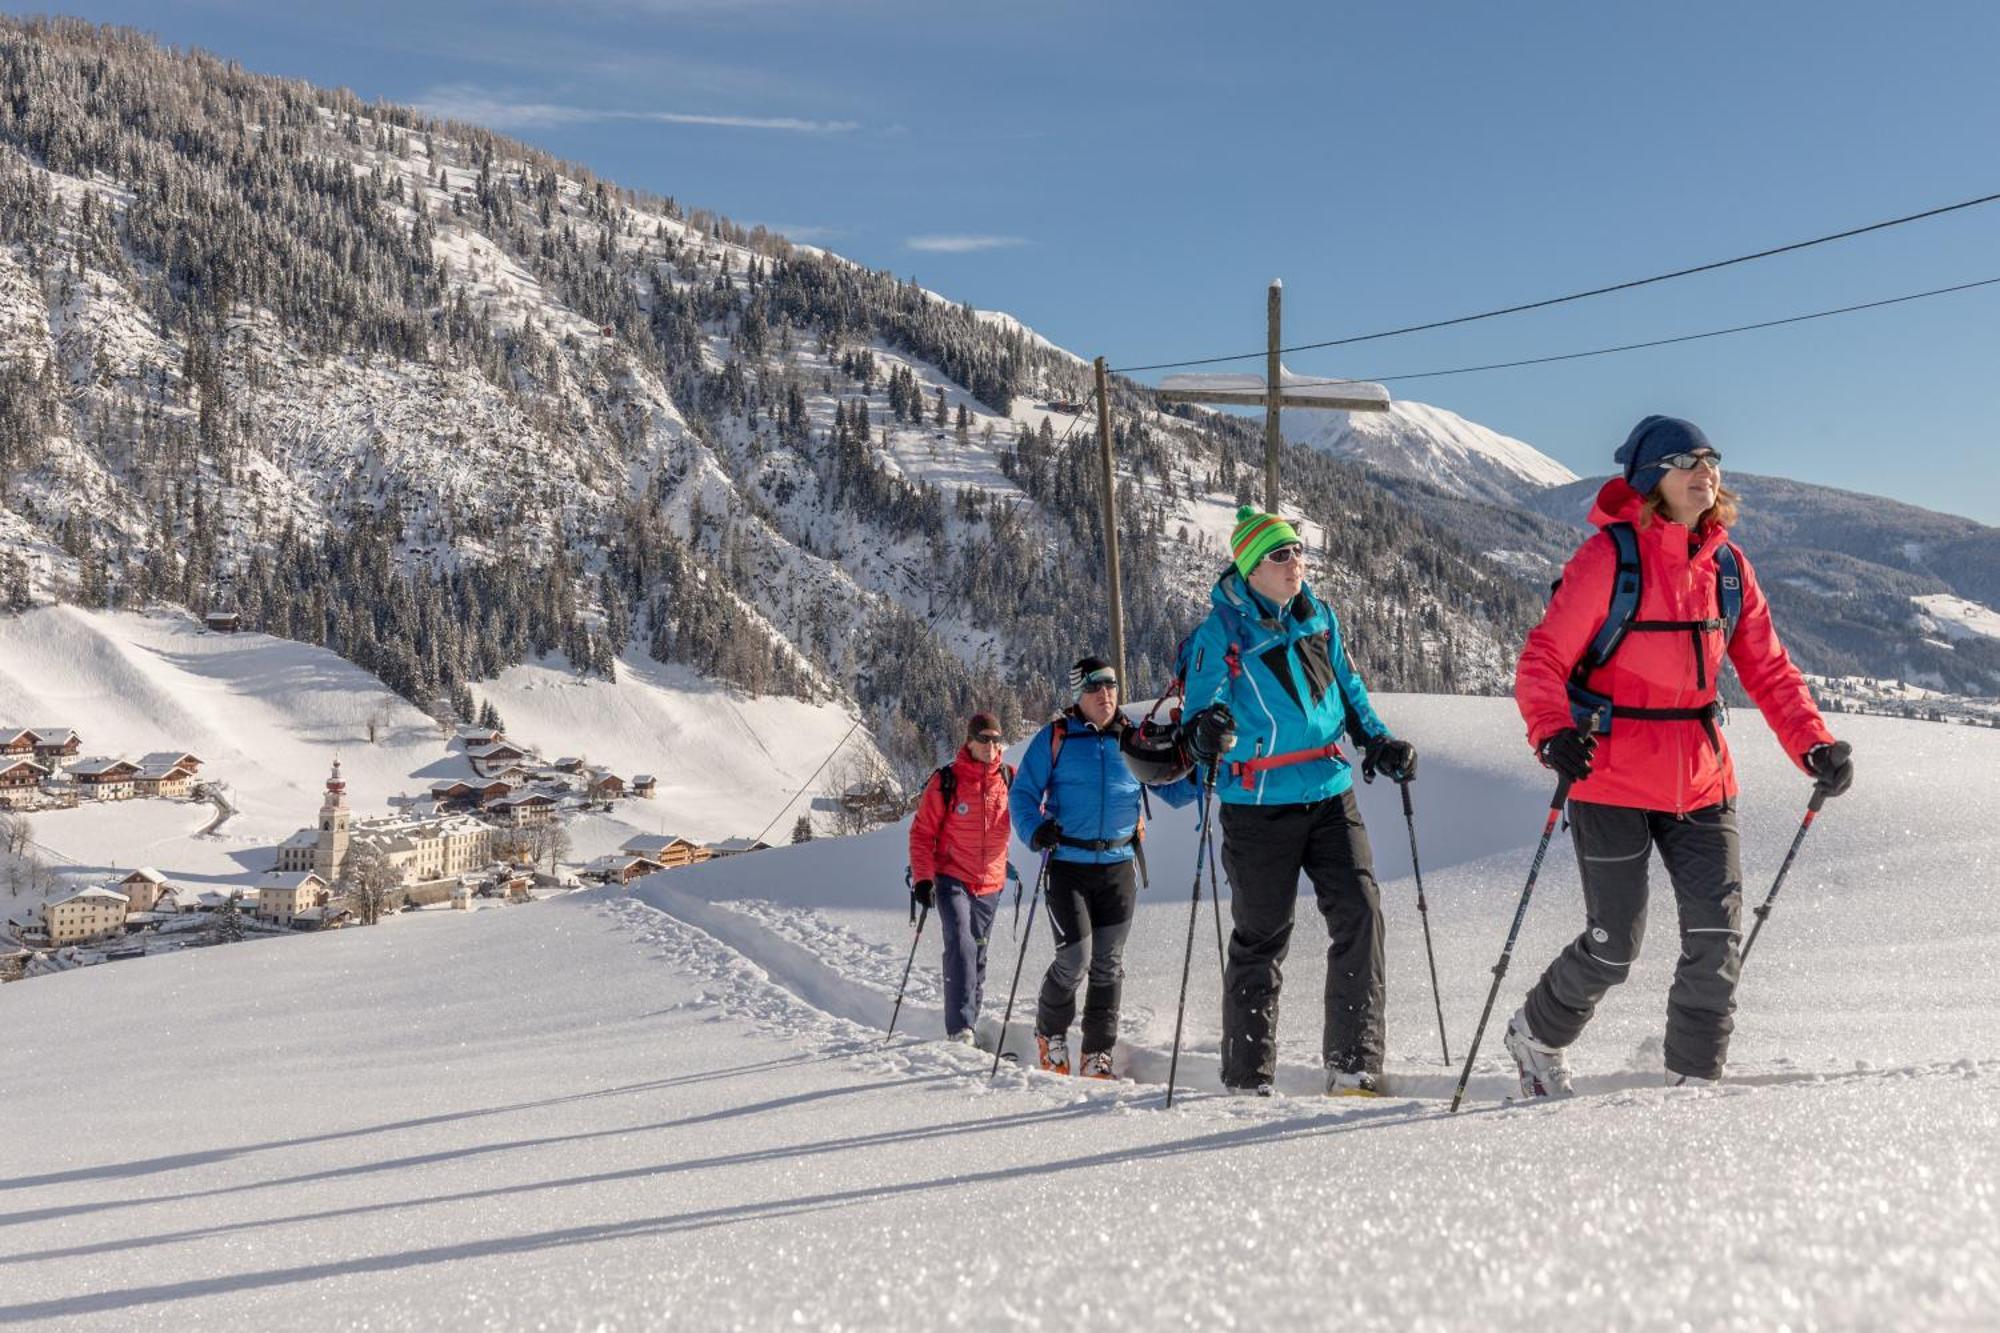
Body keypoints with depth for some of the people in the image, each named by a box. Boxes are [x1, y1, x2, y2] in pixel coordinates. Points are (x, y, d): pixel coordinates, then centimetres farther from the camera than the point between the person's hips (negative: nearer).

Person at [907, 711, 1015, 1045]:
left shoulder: (1010, 779, 1)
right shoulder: (945, 782, -7)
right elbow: (922, 833, -4)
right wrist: (922, 878, -12)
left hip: (990, 883, 4)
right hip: (952, 879, -4)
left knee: (977, 956, 13)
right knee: (961, 947, -20)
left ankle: (968, 1026, 25)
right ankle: (959, 1030, -21)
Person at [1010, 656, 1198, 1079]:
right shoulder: (1054, 738, -1)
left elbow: (1172, 790, 11)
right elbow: (1023, 792, 0)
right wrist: (1035, 830, -19)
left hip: (1119, 866, 3)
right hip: (1068, 866, -3)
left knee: (1109, 965, 6)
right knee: (1074, 957, -11)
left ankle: (1098, 1056, 17)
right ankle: (1050, 1032, 17)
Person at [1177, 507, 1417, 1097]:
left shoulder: (1319, 619, 10)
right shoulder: (1221, 633, -4)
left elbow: (1348, 692, 20)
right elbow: (1200, 711, -5)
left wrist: (1380, 742, 5)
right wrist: (1207, 734, -29)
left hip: (1331, 794, 4)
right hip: (1259, 807, -4)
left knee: (1360, 914, -9)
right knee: (1261, 939, 4)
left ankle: (1353, 1066, -2)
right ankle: (1248, 1077, 17)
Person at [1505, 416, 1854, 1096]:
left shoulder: (1727, 566, 5)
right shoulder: (1610, 556, -12)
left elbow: (1768, 671, 9)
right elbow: (1543, 660, -15)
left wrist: (1815, 746, -4)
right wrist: (1554, 735, -32)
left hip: (1701, 778, 5)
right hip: (1612, 780, -5)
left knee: (1717, 931, -2)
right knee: (1613, 946, 1)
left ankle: (1694, 1077, 15)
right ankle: (1536, 1037, 28)